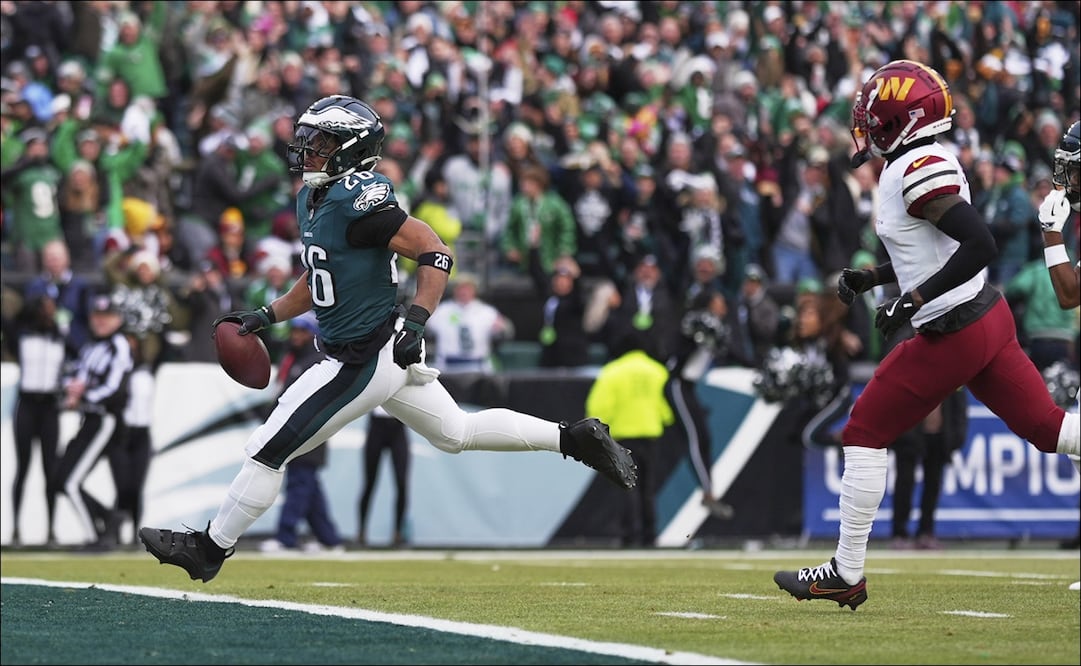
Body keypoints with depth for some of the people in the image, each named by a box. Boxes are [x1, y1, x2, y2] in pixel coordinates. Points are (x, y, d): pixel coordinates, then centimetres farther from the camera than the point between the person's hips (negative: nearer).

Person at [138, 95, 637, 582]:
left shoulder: (358, 199, -21)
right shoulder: (313, 199, 8)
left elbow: (436, 254, -23)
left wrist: (416, 322, -30)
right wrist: (266, 317, 15)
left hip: (365, 360, -10)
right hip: (384, 355, 10)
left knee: (269, 449, -4)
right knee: (456, 433, 22)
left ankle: (210, 548, 7)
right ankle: (575, 437, 23)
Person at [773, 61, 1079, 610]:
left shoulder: (918, 170, -17)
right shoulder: (922, 163, 12)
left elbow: (979, 244, -26)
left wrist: (912, 301, -23)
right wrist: (870, 277, 18)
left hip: (953, 333, -9)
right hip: (989, 318, 9)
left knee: (865, 432, 2)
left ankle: (846, 574, 8)